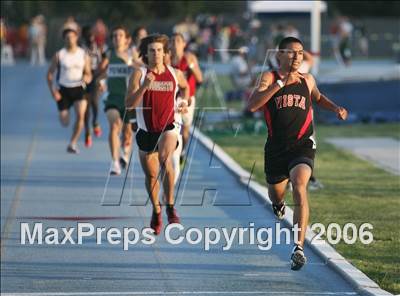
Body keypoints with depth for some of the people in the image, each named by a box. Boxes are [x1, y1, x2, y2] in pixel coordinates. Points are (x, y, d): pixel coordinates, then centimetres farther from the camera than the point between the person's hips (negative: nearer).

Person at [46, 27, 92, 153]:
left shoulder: (84, 55, 0)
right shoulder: (59, 55, -4)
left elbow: (88, 73, 9)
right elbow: (50, 73, 1)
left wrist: (87, 78, -17)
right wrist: (52, 90, -11)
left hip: (78, 88, 1)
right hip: (63, 90, -1)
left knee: (80, 115, -21)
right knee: (65, 122, 0)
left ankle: (72, 143, -9)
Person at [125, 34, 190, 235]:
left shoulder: (175, 74, 2)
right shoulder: (139, 74, -4)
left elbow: (185, 87, 27)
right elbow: (129, 103, -14)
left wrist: (184, 102, 10)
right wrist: (144, 87, -26)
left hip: (168, 127, -1)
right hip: (146, 130, 1)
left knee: (165, 159, -31)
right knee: (150, 175, 10)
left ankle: (170, 205, -23)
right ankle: (156, 210, 35)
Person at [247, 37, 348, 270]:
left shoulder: (307, 80, 7)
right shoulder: (270, 78, -3)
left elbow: (318, 97, 31)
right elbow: (252, 105, -20)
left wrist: (335, 108, 11)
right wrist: (280, 83, -24)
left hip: (302, 145, -1)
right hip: (276, 147, 1)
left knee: (299, 187, -25)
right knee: (276, 194, 19)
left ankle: (299, 248, -29)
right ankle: (279, 203, 62)